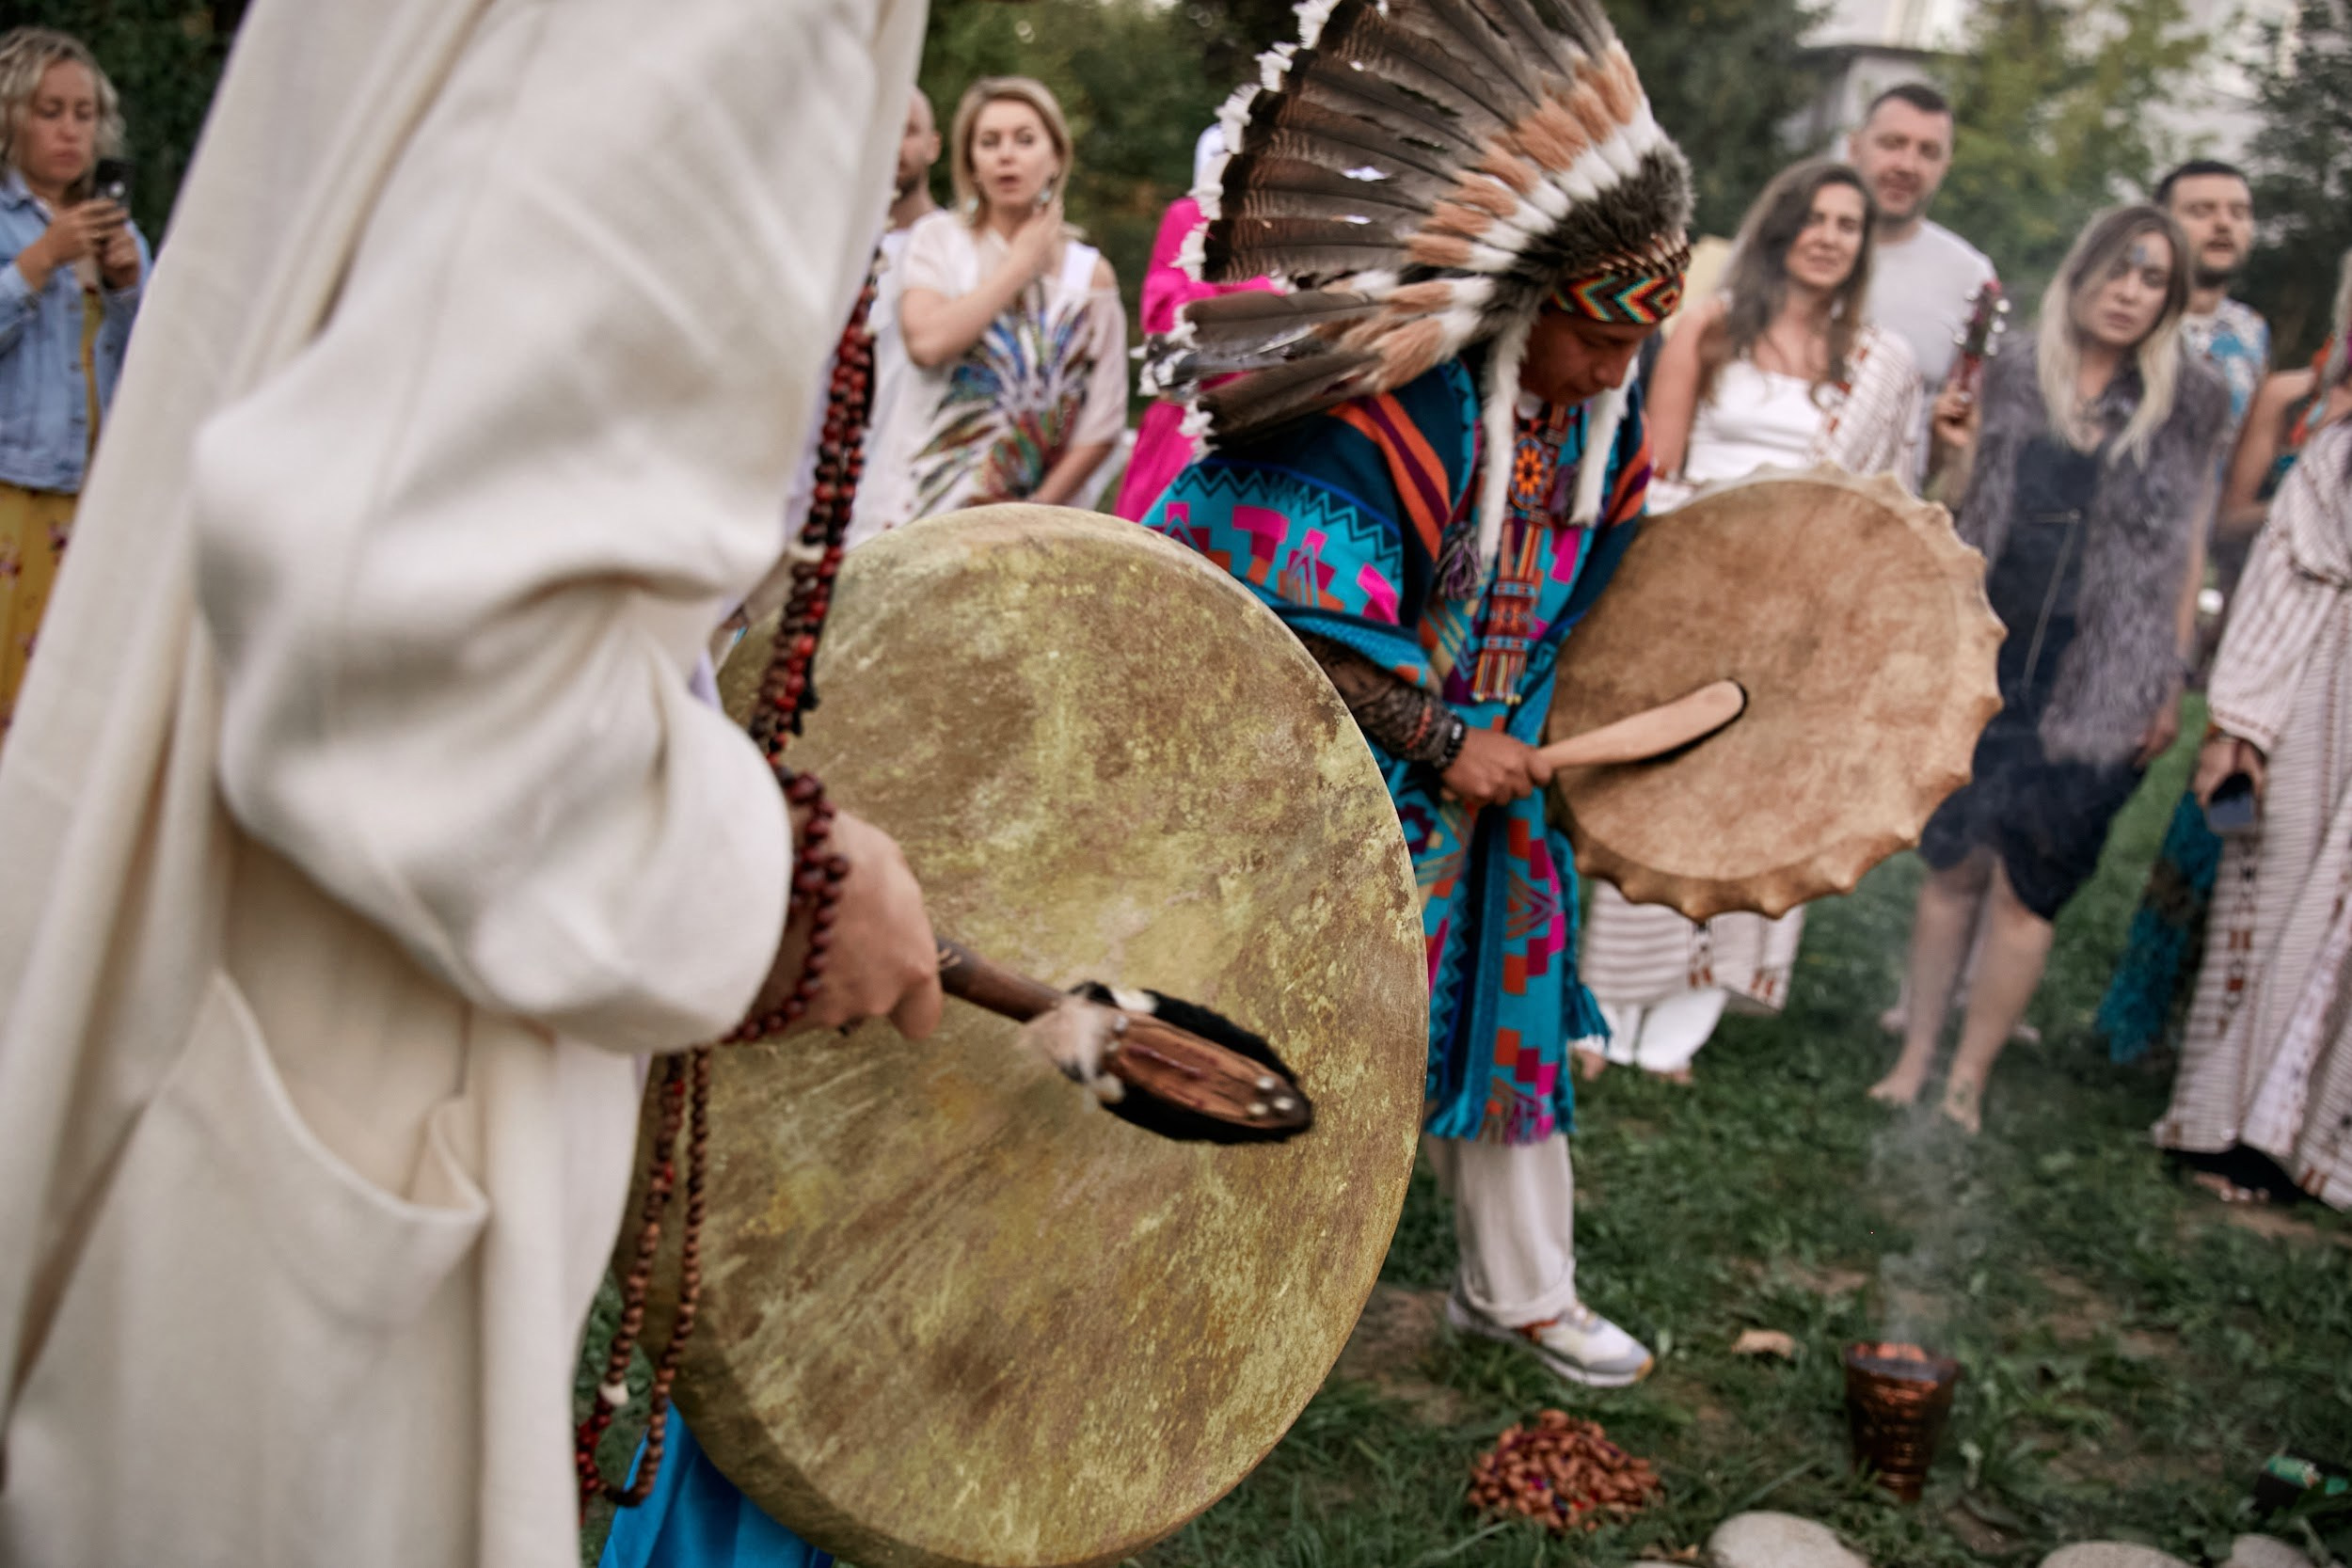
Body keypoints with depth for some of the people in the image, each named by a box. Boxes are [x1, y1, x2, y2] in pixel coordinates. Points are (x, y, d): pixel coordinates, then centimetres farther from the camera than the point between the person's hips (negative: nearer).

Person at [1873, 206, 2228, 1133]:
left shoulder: (2187, 406, 4)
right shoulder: (2014, 380, 7)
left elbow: (2187, 549, 7)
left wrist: (2171, 684, 4)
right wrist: (1967, 453, -5)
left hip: (2098, 689, -1)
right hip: (1987, 665, 1)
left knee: (2025, 885, -2)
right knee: (1955, 866, 4)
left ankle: (1968, 1083, 9)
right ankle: (1914, 1062, 15)